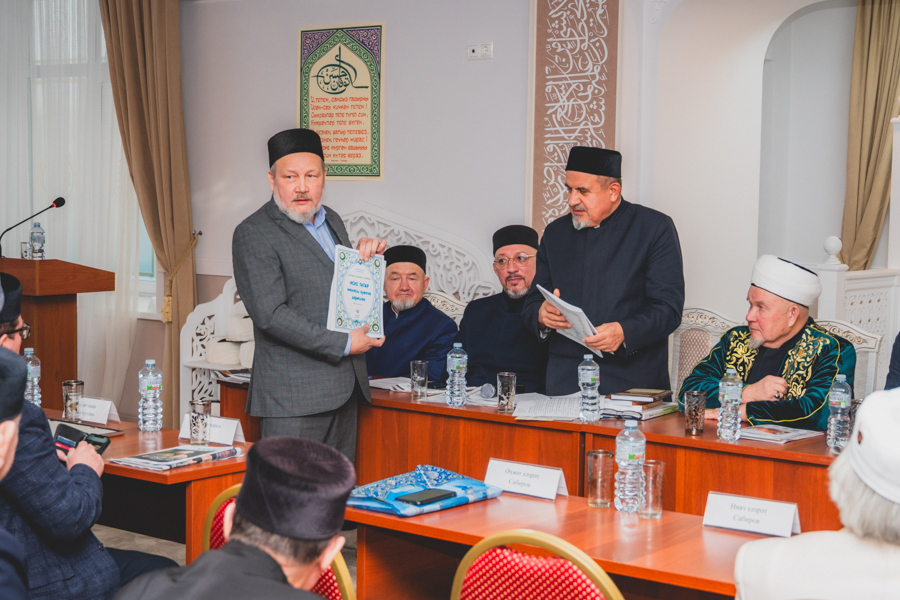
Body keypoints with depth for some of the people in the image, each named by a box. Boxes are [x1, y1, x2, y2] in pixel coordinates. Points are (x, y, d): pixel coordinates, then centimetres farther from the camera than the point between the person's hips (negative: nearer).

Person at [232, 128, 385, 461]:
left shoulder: (332, 221, 16)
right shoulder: (254, 234, -8)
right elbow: (270, 314, -18)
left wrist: (367, 256, 5)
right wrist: (343, 344, -17)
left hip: (345, 389, 7)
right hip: (294, 396, -7)